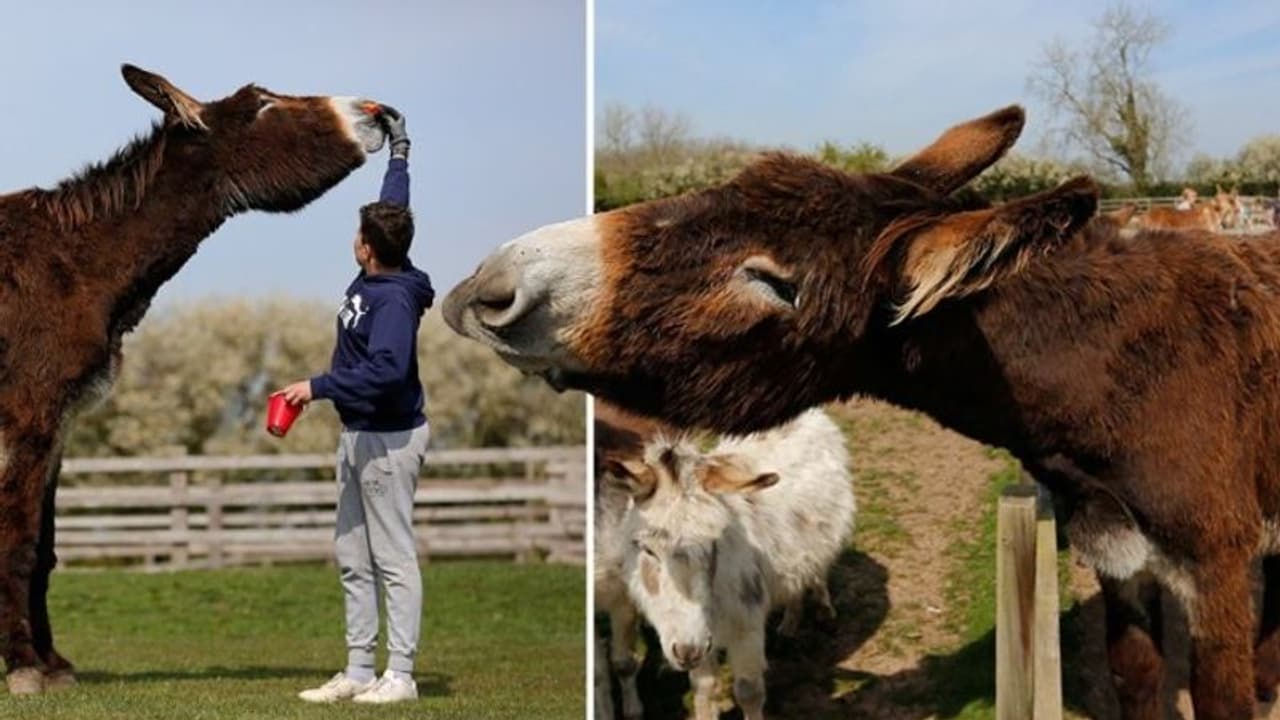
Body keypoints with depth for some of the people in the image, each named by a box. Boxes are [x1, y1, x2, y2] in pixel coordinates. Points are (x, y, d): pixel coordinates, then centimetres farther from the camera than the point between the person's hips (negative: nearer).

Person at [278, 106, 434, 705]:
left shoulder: (395, 298, -22)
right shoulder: (373, 275, 4)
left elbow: (387, 368, -35)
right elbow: (394, 207, 21)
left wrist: (318, 387, -32)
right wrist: (399, 149, 31)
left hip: (389, 440, -10)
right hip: (358, 435, 10)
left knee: (394, 560, -5)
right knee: (353, 560, 11)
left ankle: (400, 676, -1)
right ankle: (358, 672, 15)